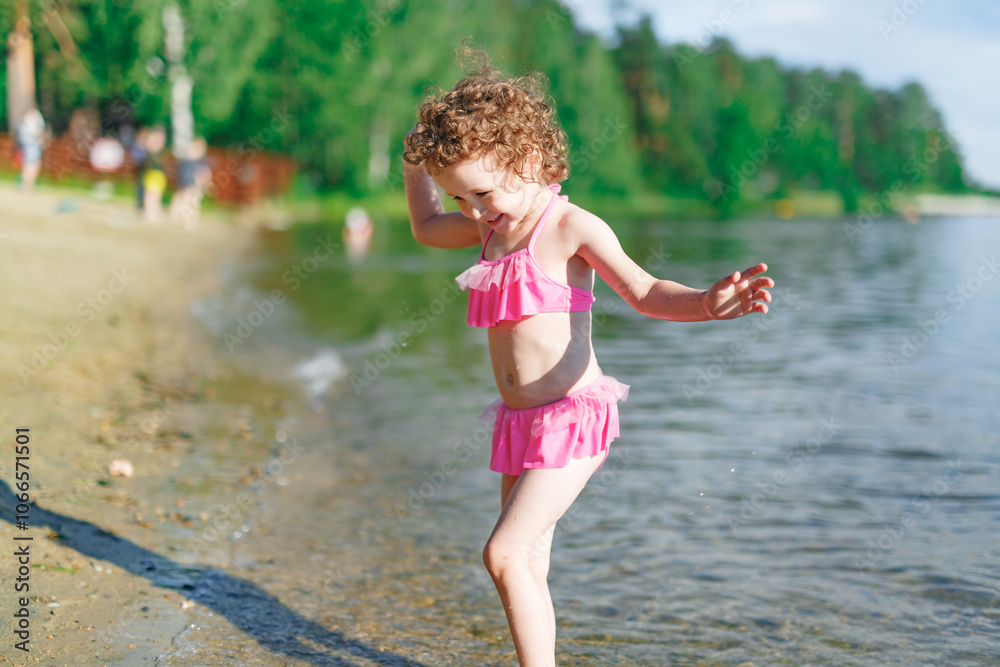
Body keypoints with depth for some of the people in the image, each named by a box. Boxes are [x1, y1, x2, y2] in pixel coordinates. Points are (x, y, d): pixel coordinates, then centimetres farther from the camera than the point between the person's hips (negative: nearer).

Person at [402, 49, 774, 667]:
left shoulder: (571, 227, -11)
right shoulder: (491, 227, 11)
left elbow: (643, 291, -16)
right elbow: (425, 227, 31)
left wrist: (707, 303, -33)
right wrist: (418, 166, 25)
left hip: (573, 418, -8)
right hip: (522, 423, 8)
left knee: (505, 553, -17)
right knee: (528, 567, 11)